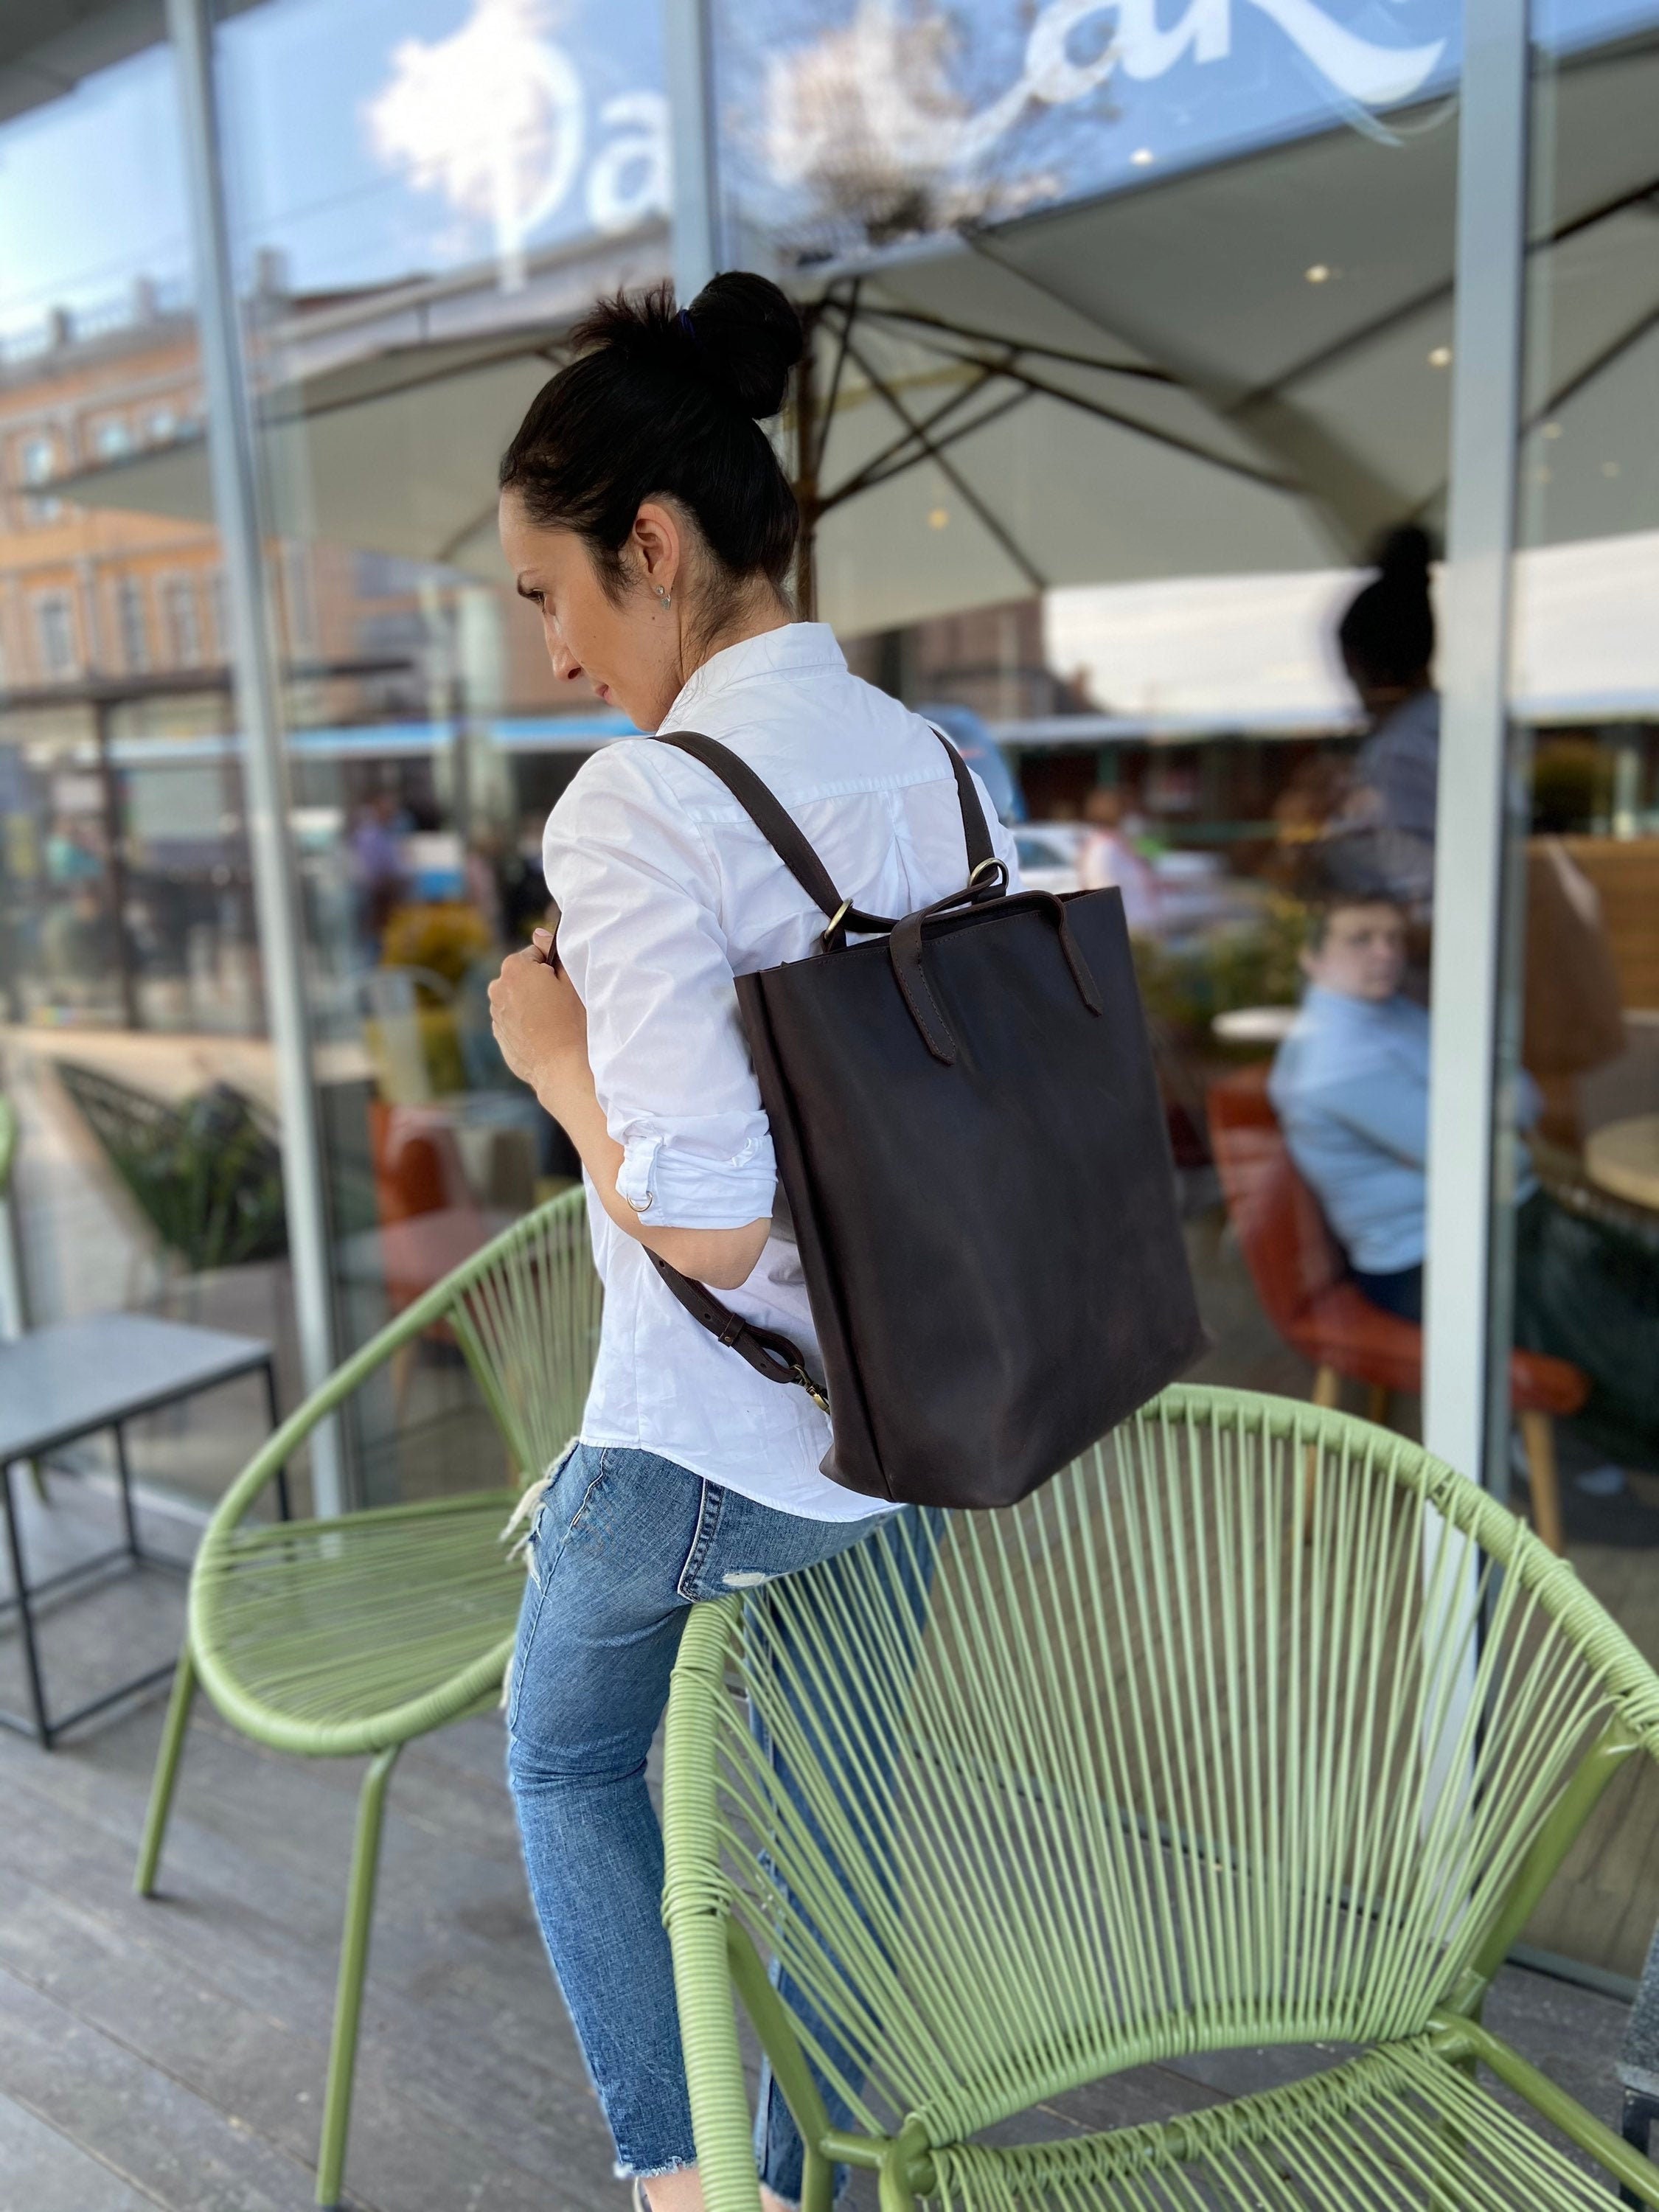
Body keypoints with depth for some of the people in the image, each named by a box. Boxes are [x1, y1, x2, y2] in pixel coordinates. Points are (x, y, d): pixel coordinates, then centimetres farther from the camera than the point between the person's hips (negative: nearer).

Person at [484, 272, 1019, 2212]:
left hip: (710, 1447, -7)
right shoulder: (938, 767, 1)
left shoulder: (635, 810, -22)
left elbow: (702, 1215, -25)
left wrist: (550, 1047, -11)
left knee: (565, 1759, 24)